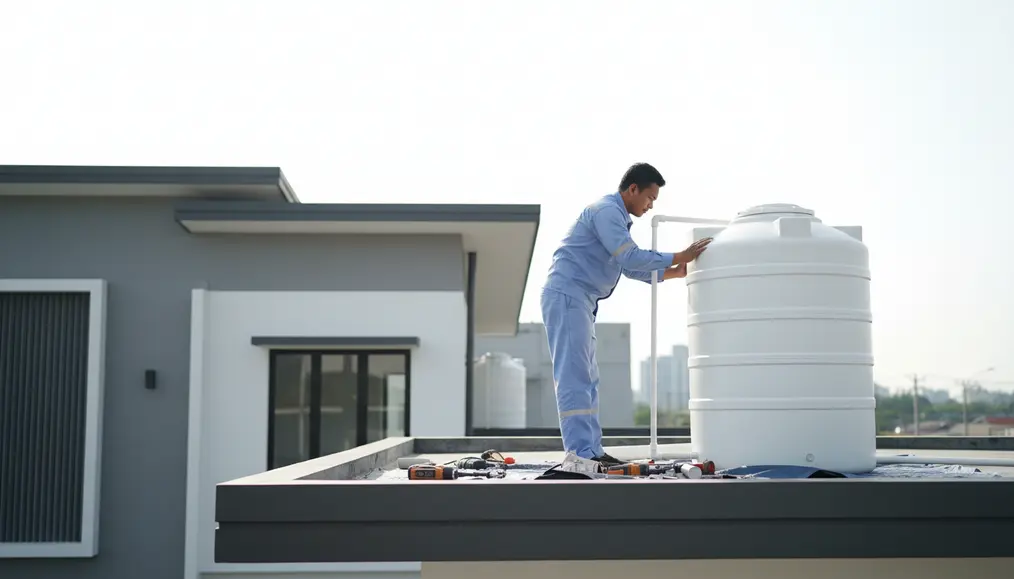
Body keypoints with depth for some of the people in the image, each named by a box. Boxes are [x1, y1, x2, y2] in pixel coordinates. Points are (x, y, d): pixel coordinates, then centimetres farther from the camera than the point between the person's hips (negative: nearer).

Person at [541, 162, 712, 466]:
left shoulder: (616, 216, 21)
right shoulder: (606, 210, -11)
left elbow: (631, 268, 26)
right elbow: (631, 258, -20)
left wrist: (678, 271, 21)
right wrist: (679, 256, -14)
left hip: (578, 300, 11)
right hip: (567, 296, -11)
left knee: (587, 380, 9)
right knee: (574, 378, -13)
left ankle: (591, 451, 10)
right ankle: (581, 454, -15)